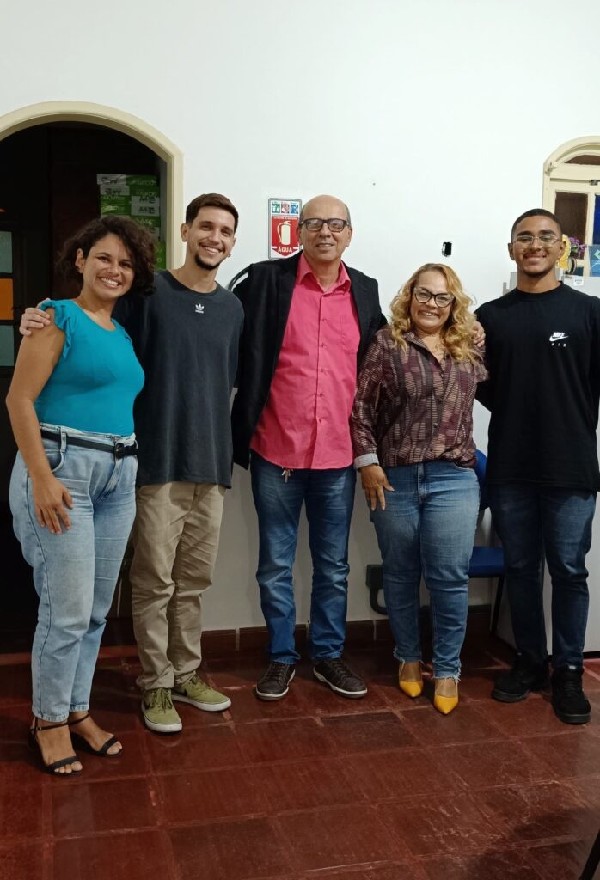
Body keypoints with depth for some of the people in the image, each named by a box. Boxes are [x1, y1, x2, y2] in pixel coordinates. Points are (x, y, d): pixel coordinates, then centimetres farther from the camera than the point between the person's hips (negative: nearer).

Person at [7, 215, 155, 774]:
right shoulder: (58, 316, -5)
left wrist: (127, 465, 9)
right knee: (68, 608, -3)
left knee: (97, 608, 12)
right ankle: (49, 720, 17)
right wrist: (42, 478, -18)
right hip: (63, 467, -7)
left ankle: (77, 709, 28)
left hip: (119, 475, 7)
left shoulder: (124, 333, 15)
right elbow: (19, 400, -12)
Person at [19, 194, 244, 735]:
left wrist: (225, 453, 13)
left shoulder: (232, 308, 11)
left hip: (211, 466, 5)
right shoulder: (149, 292, -4)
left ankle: (186, 674, 28)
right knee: (154, 582, 3)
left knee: (194, 580, 14)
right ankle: (156, 684, 18)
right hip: (158, 464, -4)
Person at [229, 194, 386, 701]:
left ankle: (329, 655, 30)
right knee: (275, 564, 10)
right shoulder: (265, 280, -3)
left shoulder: (366, 292, 7)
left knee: (334, 565, 13)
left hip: (338, 454, 3)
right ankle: (282, 657, 26)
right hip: (276, 451, -2)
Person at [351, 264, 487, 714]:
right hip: (395, 478, -1)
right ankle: (409, 657, 30)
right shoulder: (386, 344, -1)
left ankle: (448, 669, 17)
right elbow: (361, 407, -3)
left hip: (454, 478, 1)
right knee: (400, 574, 11)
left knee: (449, 576, 0)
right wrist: (367, 461, -7)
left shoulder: (471, 349, 7)